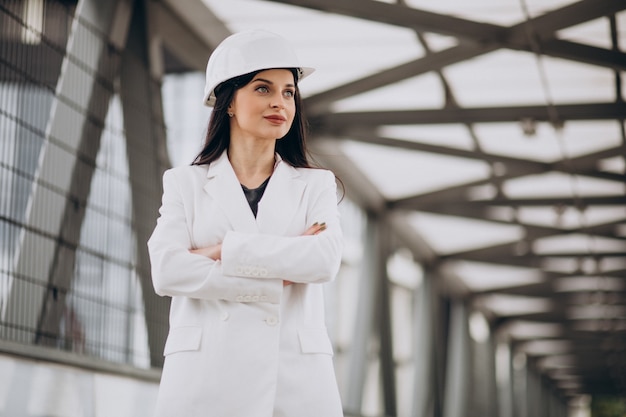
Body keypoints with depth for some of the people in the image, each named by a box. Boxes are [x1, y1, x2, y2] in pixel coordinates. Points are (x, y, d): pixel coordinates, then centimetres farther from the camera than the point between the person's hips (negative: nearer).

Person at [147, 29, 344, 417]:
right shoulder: (186, 183, 11)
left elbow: (324, 261, -6)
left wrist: (224, 250, -8)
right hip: (206, 377, 0)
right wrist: (274, 282, -8)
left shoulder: (316, 185, 13)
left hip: (297, 377, 1)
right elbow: (167, 271, -5)